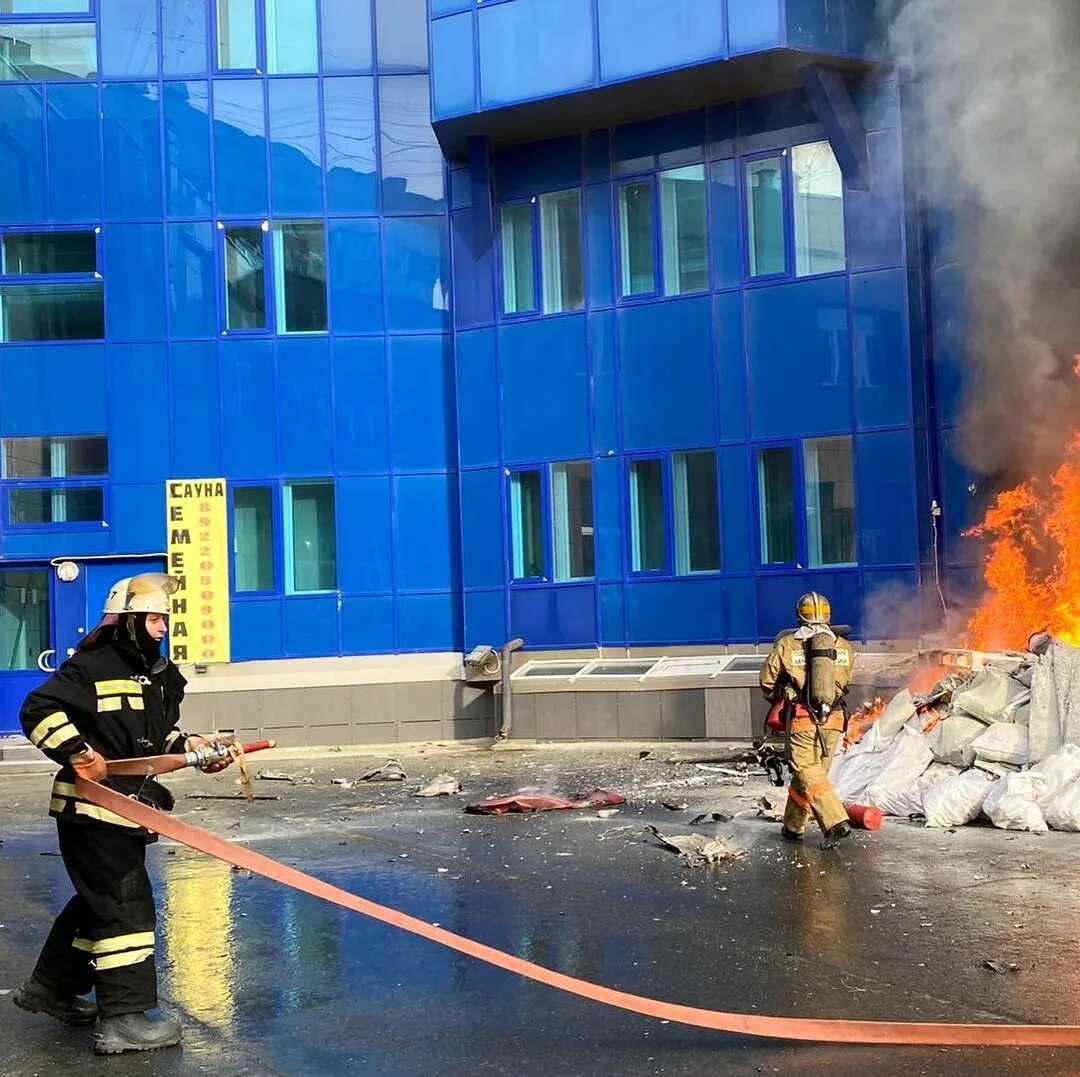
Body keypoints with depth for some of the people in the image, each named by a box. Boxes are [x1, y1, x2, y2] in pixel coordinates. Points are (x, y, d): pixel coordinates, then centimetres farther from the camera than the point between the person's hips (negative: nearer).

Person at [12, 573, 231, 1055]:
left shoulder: (158, 676, 13)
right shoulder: (91, 667, -13)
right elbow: (39, 711, -18)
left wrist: (188, 745, 3)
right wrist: (78, 753, -25)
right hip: (91, 808, -9)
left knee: (99, 901, 20)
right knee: (127, 903, -10)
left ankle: (52, 988, 36)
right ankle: (124, 1016, -6)